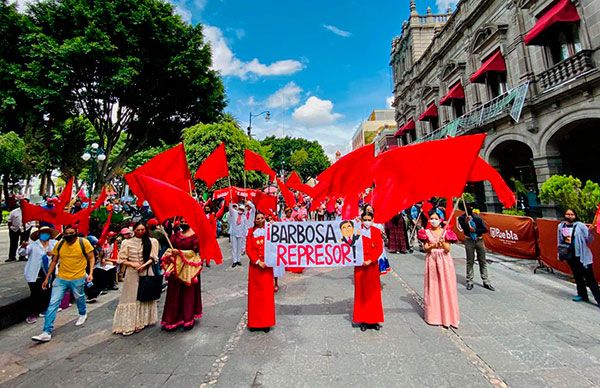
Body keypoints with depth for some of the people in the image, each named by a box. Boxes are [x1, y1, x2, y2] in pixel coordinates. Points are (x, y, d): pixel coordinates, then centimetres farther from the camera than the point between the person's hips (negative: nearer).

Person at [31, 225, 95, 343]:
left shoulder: (84, 243, -14)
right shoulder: (59, 244, -3)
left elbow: (91, 258, -7)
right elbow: (54, 261, 7)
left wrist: (90, 273, -16)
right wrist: (47, 278, 7)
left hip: (78, 279, -2)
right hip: (61, 279, 2)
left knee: (79, 298, 19)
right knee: (53, 303, -1)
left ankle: (83, 314, 48)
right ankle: (47, 332, 7)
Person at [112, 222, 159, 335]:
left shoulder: (152, 241, -1)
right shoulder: (127, 242, -1)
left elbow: (153, 257, -1)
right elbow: (121, 260, 0)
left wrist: (144, 265, -16)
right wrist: (132, 264, -15)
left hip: (147, 272, 1)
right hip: (132, 273, -1)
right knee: (131, 297, 3)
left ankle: (144, 320, 22)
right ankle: (128, 324, 13)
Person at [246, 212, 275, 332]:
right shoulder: (251, 232, 4)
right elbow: (248, 249, -2)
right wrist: (257, 261, -12)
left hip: (267, 265, -1)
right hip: (254, 265, 1)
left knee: (267, 293, 3)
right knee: (255, 293, 7)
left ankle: (266, 322, 15)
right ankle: (255, 322, 19)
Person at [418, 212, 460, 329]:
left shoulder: (445, 232, 1)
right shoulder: (426, 232, 2)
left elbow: (448, 249, -3)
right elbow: (425, 248, -1)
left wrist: (443, 243, -23)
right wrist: (432, 246, -21)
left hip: (444, 261, 0)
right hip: (431, 260, 0)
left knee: (446, 286, 1)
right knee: (432, 287, 4)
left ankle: (447, 314, 13)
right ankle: (434, 314, 15)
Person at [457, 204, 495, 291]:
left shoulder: (478, 217, 5)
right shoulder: (462, 218, -2)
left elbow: (485, 229, 2)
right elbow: (464, 229, -14)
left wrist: (475, 230, -11)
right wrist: (466, 222, -32)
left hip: (479, 240, 2)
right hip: (469, 241, -2)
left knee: (483, 261, 8)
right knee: (470, 262, 3)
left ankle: (486, 282, 16)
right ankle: (469, 282, 10)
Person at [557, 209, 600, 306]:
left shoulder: (580, 225, -8)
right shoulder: (560, 226, 3)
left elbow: (589, 240, -10)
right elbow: (560, 241, 12)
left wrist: (590, 231, -28)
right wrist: (560, 254, 13)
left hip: (581, 255, -4)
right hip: (569, 255, 4)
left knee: (589, 277, -2)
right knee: (577, 276, 17)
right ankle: (582, 295, 30)